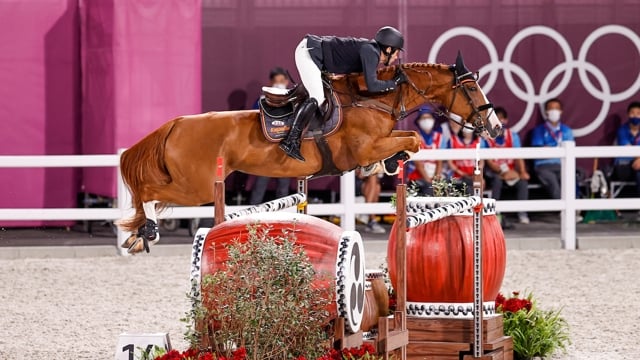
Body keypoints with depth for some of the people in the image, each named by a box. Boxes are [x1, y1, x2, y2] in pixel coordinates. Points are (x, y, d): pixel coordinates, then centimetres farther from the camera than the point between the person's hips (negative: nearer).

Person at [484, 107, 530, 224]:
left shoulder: (513, 136, 4)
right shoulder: (486, 138, -5)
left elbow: (518, 157, -4)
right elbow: (489, 162, -9)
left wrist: (522, 172, -22)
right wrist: (504, 171, -23)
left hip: (511, 171, 2)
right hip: (494, 172, -2)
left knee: (523, 181, -28)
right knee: (497, 180, -36)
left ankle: (522, 213, -22)